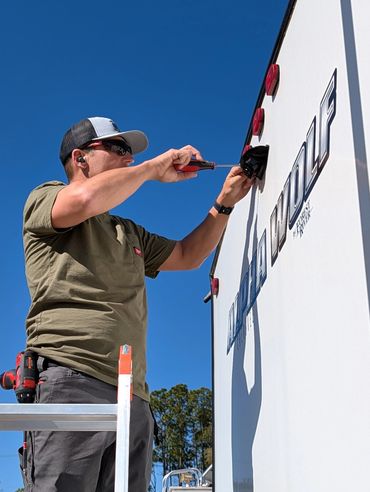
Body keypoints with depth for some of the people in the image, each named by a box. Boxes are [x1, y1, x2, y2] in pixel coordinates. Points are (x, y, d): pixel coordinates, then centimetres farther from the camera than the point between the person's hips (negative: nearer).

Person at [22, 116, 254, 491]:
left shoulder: (130, 234, 32)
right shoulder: (44, 198, 11)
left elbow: (187, 256, 36)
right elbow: (84, 199, -12)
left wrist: (223, 204, 25)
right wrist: (155, 167, 1)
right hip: (70, 380, -7)